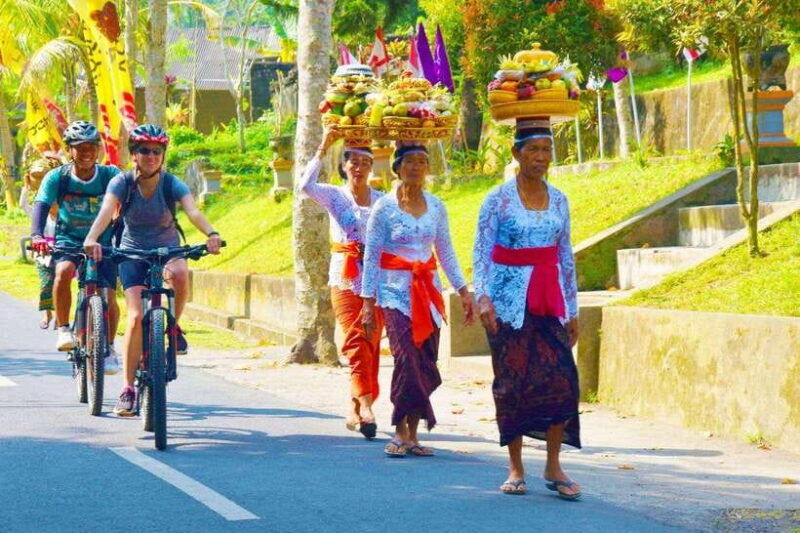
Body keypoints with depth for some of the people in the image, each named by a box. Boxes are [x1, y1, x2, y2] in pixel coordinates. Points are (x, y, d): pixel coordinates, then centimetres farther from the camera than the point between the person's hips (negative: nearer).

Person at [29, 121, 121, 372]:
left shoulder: (110, 175, -12)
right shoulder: (57, 177, -12)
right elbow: (41, 206, -22)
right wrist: (37, 235, -41)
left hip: (103, 243, 1)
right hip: (68, 240, 0)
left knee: (109, 297, -12)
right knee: (64, 271, -34)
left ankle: (109, 348, 13)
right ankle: (63, 329, -17)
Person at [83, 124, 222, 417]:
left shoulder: (172, 184, -14)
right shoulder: (122, 183, -14)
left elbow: (193, 211, -30)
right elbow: (106, 211, -30)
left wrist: (211, 233, -51)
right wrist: (91, 239, -50)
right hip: (132, 253, 0)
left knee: (179, 274, -36)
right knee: (136, 318, -15)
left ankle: (173, 327, -8)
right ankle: (127, 390, -6)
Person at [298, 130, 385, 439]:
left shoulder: (382, 200, 10)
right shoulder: (334, 196, 3)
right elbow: (306, 185, -15)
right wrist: (323, 149, -14)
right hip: (345, 279, -2)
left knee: (371, 343, 1)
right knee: (356, 341, -14)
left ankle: (355, 406, 14)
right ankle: (365, 406, -21)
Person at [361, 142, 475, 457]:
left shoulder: (436, 207, 9)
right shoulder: (384, 207, -3)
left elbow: (446, 253, 15)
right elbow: (371, 256, -2)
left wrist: (463, 292, 10)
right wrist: (368, 302, -6)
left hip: (428, 292, 4)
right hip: (395, 292, -4)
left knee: (425, 364, 0)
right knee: (407, 358, -18)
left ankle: (411, 434, 8)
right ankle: (402, 432, -12)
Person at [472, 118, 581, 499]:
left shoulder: (558, 200, 10)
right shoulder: (498, 199, -2)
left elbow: (566, 257, 14)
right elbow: (481, 253, -6)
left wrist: (572, 309, 13)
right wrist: (482, 296, -20)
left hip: (549, 301, 3)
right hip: (510, 301, -3)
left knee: (561, 377, -8)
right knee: (513, 381, -1)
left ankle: (553, 467, 0)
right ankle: (516, 470, 8)